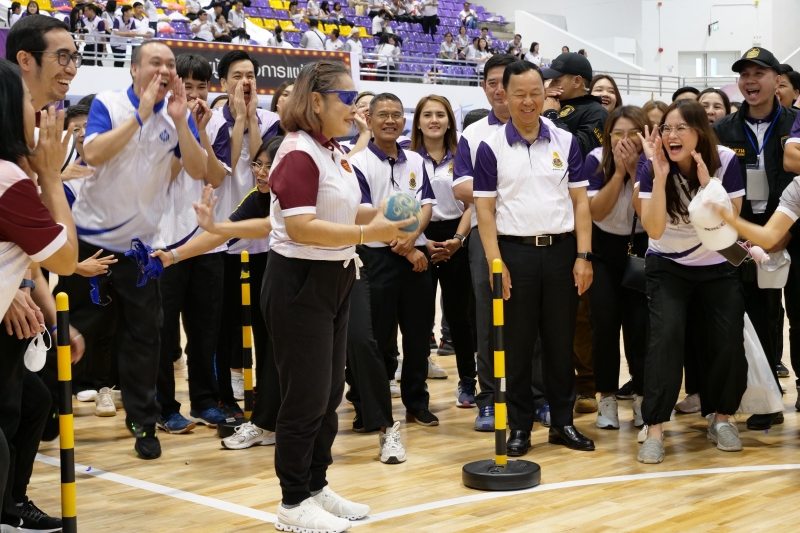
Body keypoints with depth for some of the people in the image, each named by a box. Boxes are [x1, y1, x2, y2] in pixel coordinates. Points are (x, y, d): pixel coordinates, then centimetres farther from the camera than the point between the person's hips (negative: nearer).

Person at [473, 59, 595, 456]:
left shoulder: (566, 142, 6)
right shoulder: (491, 147, 0)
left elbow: (580, 201, 5)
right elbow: (484, 209, -2)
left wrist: (583, 256, -3)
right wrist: (495, 263, -10)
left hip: (561, 249, 2)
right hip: (515, 251, -1)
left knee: (561, 342, 8)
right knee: (517, 345, 5)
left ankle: (563, 422, 19)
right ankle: (519, 426, 15)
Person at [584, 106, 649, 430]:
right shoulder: (596, 161, -12)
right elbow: (596, 212, -18)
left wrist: (634, 171, -26)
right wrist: (618, 171, -25)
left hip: (641, 248, 0)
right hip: (604, 249, 0)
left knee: (640, 323, -6)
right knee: (606, 321, -7)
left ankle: (641, 396, 7)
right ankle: (607, 397, 4)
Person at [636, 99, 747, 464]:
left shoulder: (725, 161, -15)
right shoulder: (651, 168, -16)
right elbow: (654, 230, -25)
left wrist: (706, 181, -30)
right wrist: (660, 177, -33)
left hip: (718, 267, 1)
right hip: (668, 268, -1)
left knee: (728, 340, -10)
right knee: (666, 335, -21)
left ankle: (720, 416, 15)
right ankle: (654, 427, -15)